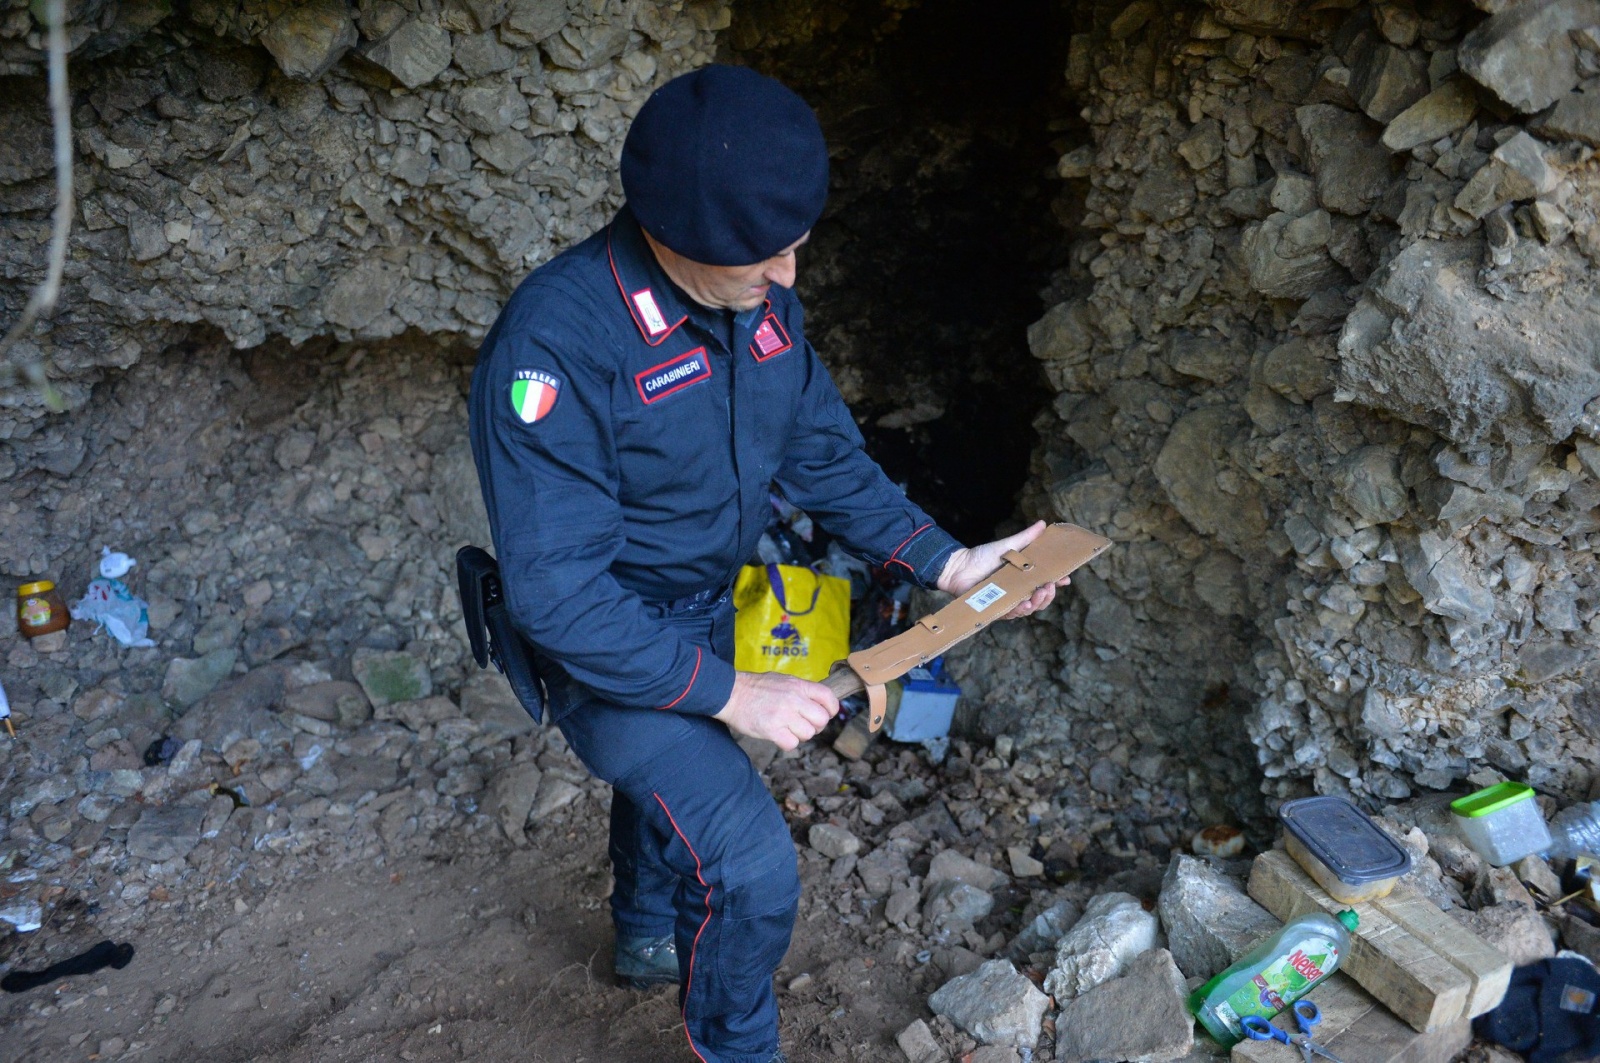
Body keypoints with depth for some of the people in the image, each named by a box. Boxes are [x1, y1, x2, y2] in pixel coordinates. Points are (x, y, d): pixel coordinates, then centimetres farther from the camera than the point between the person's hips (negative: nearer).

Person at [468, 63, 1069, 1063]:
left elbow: (825, 449, 0)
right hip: (609, 645, -7)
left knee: (673, 777, 30)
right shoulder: (556, 343, -34)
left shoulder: (762, 300, -11)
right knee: (750, 862, -17)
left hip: (707, 617, 8)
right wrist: (728, 693, -30)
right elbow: (559, 592, -32)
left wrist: (942, 560, -10)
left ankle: (647, 938, 62)